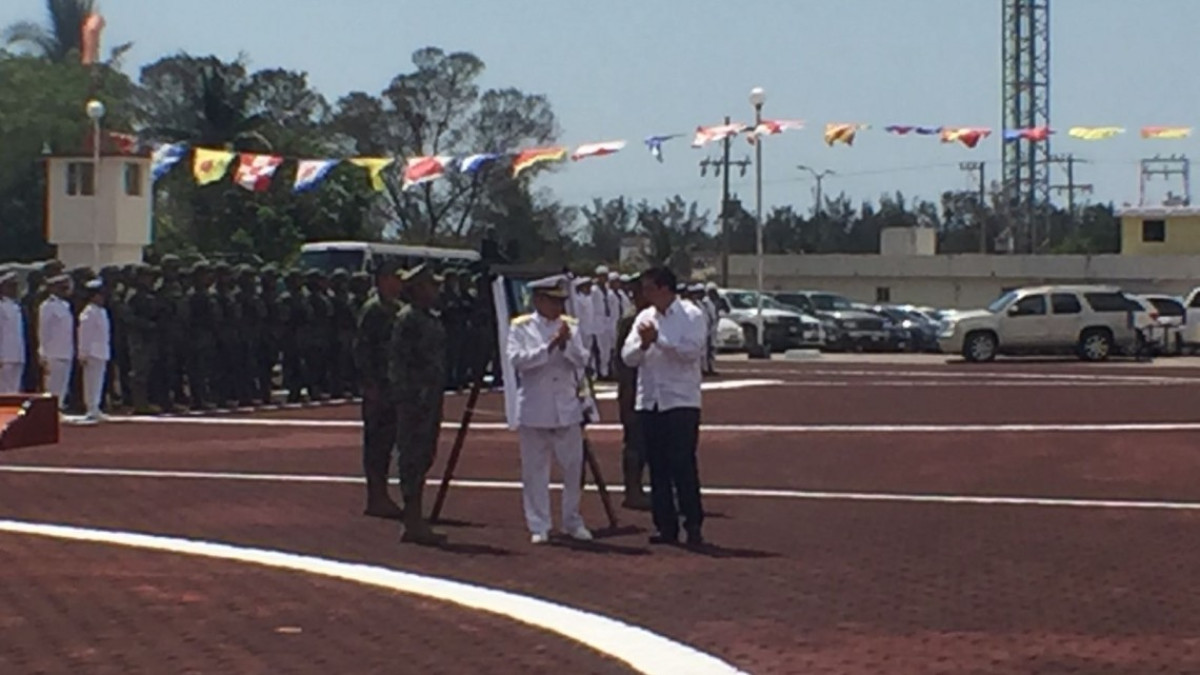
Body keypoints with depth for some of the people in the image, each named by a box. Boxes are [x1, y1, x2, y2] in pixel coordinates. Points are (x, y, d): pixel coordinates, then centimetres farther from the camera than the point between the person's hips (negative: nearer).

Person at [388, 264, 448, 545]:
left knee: (424, 457, 12)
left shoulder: (431, 319, 16)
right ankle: (414, 524, -3)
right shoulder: (407, 319, -12)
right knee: (413, 457, -6)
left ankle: (415, 522, 19)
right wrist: (410, 399, -20)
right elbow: (398, 361, -17)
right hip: (415, 399, -10)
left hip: (431, 399, 10)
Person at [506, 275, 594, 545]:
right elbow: (516, 359, -15)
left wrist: (567, 343, -17)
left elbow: (582, 361, 0)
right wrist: (550, 346, -19)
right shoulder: (521, 327, -1)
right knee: (535, 471, 1)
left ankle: (573, 522, 20)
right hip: (534, 411, -3)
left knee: (574, 469, 6)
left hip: (567, 409, 3)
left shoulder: (570, 326, 8)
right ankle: (539, 527, 9)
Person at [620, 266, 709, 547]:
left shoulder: (691, 315, -3)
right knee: (657, 468, 7)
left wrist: (658, 340, -17)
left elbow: (692, 351, -16)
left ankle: (693, 525, -1)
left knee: (683, 465, -7)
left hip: (681, 401, -5)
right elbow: (628, 357, 6)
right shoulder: (644, 317, 12)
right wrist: (643, 345, -14)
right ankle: (666, 526, 13)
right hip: (649, 402, 5)